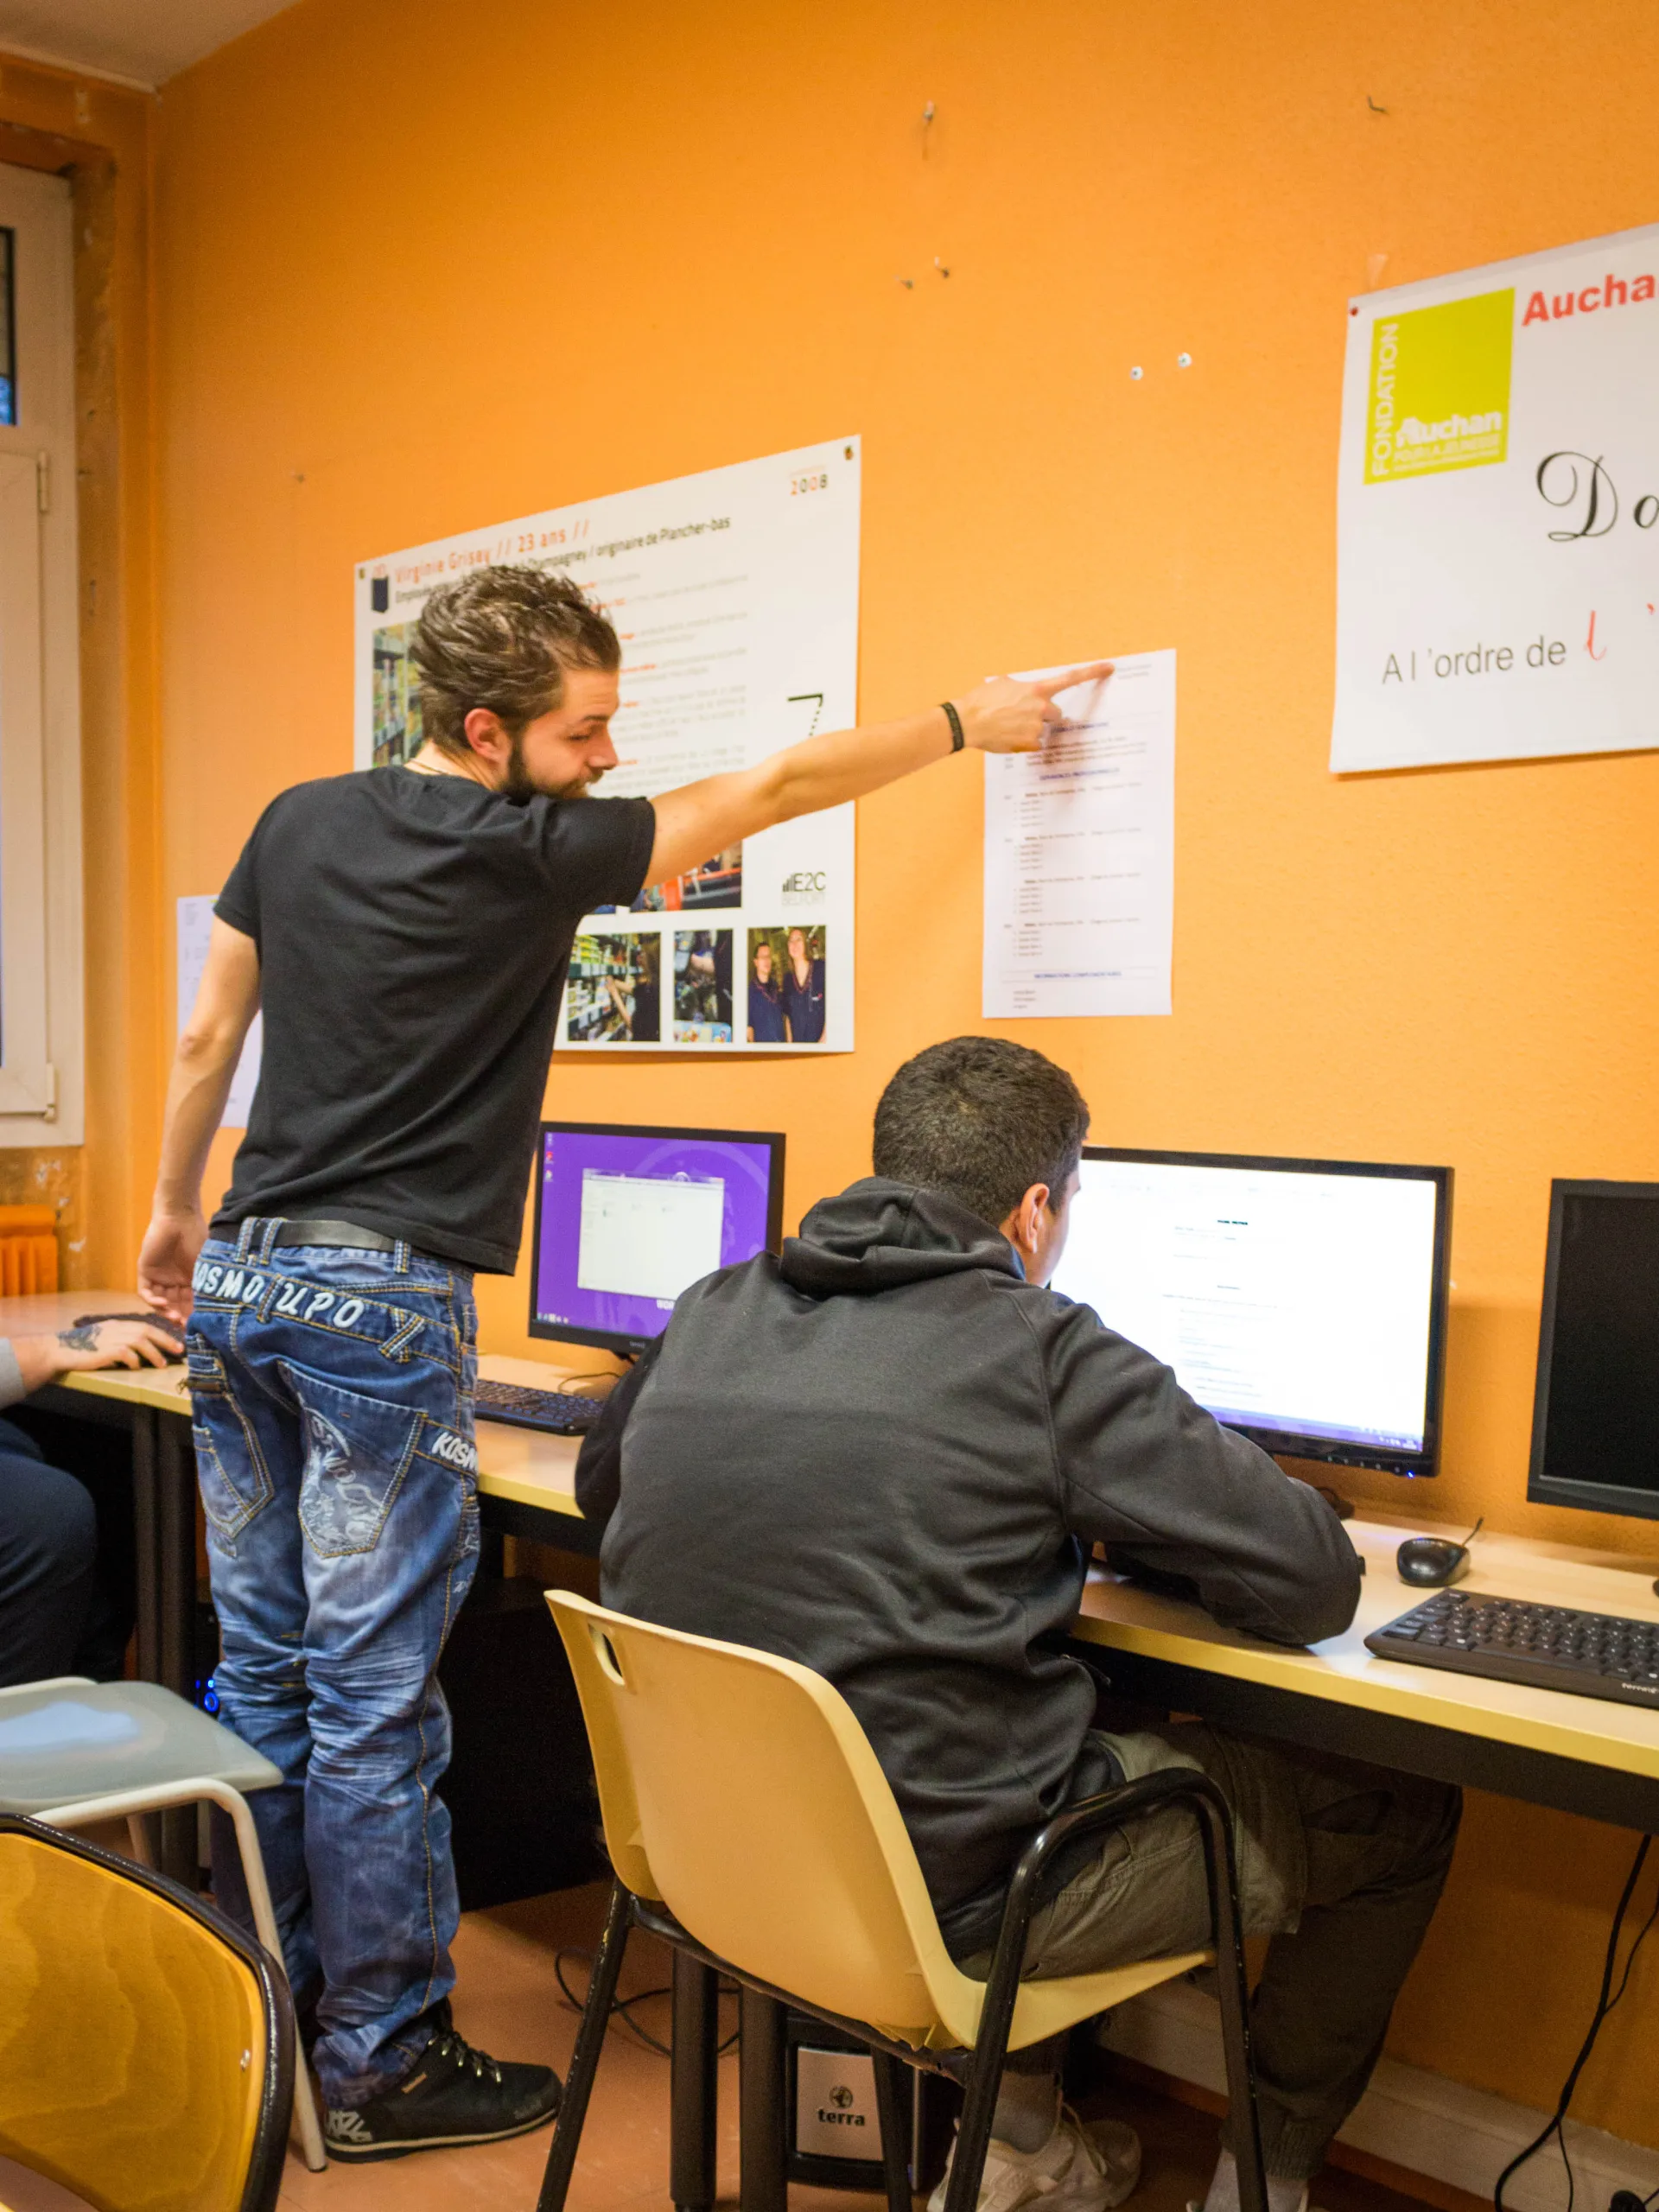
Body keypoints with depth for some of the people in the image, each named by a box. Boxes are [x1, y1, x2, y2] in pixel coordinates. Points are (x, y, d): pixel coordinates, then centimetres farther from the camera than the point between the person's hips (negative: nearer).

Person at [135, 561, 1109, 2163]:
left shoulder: (297, 824, 9)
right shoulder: (526, 851, -11)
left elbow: (205, 1040, 17)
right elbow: (773, 788, -3)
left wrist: (173, 1214, 29)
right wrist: (968, 722, 8)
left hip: (239, 1282, 8)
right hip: (379, 1306, -8)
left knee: (260, 1671, 15)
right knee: (374, 1701, 1)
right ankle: (382, 2062, 14)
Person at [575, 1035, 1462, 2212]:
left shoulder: (709, 1314, 2)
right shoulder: (1043, 1352, -15)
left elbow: (598, 1485, 23)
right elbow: (1317, 1585, -12)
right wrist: (1112, 1529, 8)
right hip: (949, 1896, -7)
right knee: (1402, 1810, 13)